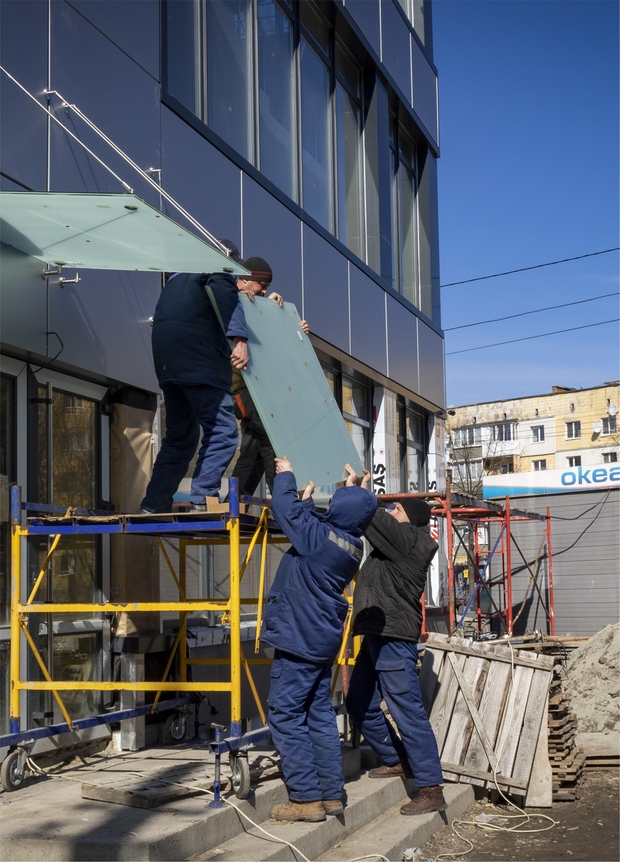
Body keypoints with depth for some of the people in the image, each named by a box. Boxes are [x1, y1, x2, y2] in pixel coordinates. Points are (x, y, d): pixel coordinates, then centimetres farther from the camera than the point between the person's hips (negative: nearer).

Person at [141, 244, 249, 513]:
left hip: (166, 357, 8)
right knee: (222, 431, -10)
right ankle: (202, 501, -21)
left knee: (180, 435, 16)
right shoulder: (218, 270, 7)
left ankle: (153, 506, 16)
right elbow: (227, 297, -12)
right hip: (198, 356, -8)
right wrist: (239, 340, -23)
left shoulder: (180, 275, 31)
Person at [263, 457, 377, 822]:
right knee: (321, 714, 14)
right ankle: (332, 793, 17)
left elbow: (285, 506, -12)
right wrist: (307, 500, 35)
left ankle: (306, 797, -4)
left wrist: (286, 475, 5)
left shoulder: (318, 534, -19)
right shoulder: (352, 546, 6)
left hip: (298, 639, -9)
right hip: (324, 640, 9)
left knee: (286, 715, -3)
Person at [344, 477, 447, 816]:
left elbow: (371, 518, -15)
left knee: (407, 711, -10)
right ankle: (397, 760, 32)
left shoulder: (410, 539, -11)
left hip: (394, 639, -10)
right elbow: (373, 524, 23)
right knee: (360, 705, 18)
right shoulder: (397, 542, 15)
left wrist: (358, 488, 0)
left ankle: (431, 789, -8)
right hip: (377, 637, 10)